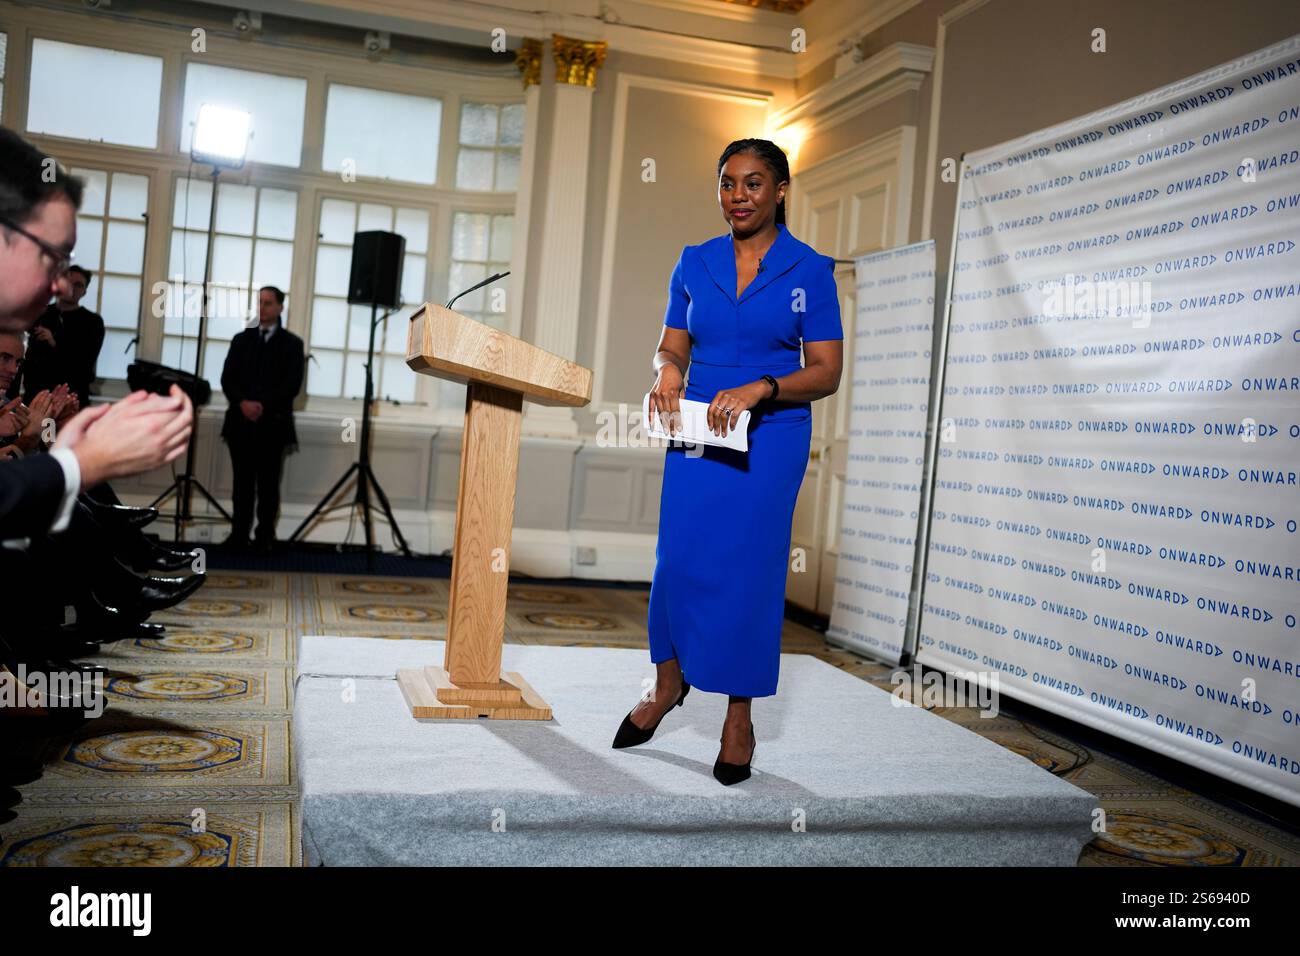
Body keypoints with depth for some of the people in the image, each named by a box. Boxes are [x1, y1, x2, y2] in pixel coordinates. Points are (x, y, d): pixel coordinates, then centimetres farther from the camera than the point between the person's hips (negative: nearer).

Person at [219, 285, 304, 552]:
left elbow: (293, 385, -5)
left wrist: (263, 406, -15)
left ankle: (265, 536, 3)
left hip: (273, 424, -3)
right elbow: (227, 379, 6)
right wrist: (242, 402, -12)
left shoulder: (292, 344, 6)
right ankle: (239, 534, 7)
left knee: (268, 484, -1)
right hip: (241, 421, 3)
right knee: (242, 482, 4)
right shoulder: (241, 340, 15)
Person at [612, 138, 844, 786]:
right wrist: (666, 371, -13)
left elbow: (826, 373, -6)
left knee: (751, 569, 0)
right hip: (696, 430, 3)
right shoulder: (694, 263, 7)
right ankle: (668, 681, 29)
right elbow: (671, 347, 10)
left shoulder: (810, 270, -3)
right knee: (678, 558, 3)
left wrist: (761, 388, -22)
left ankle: (739, 717, 15)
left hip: (770, 438, -3)